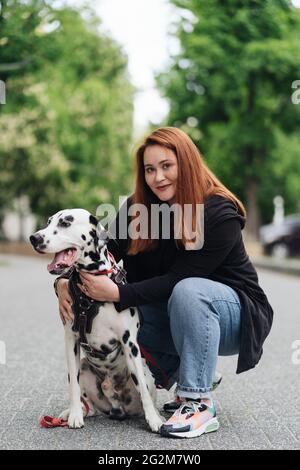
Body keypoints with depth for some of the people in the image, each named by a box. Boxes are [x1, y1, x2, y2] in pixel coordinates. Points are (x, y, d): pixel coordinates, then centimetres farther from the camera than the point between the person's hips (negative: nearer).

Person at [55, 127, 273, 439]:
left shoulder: (220, 214, -23)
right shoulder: (138, 208, -6)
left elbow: (180, 279, -27)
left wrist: (117, 293, -34)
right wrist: (65, 281, -29)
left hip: (233, 313, -6)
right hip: (172, 318, 6)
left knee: (188, 291, -37)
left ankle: (199, 404, -28)